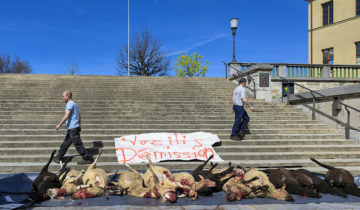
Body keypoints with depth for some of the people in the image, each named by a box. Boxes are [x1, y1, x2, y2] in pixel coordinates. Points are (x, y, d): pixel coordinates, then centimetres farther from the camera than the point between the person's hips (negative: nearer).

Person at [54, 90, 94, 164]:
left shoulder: (70, 104, -11)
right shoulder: (75, 104, 19)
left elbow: (66, 116, -19)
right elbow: (79, 116, 21)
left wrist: (59, 124, -13)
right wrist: (79, 125, 24)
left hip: (72, 128, -10)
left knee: (78, 144, -7)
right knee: (65, 144, 15)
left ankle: (87, 159, -3)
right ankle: (58, 157, 24)